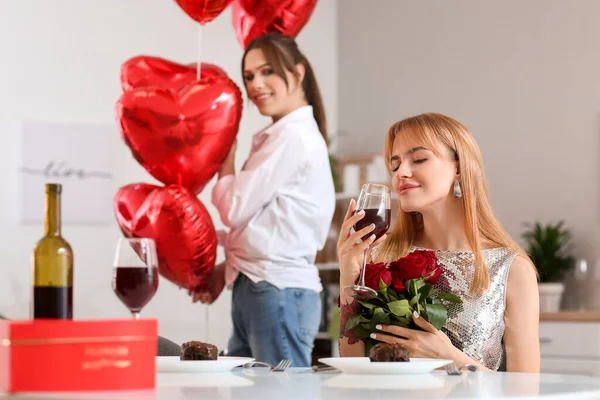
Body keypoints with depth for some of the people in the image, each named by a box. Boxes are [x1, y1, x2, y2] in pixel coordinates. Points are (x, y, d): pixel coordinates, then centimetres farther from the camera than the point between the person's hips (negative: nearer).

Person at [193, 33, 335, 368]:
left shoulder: (293, 136, -12)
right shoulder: (277, 137, 17)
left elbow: (235, 209, -11)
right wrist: (227, 269, 10)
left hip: (279, 293, -9)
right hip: (253, 290, 9)